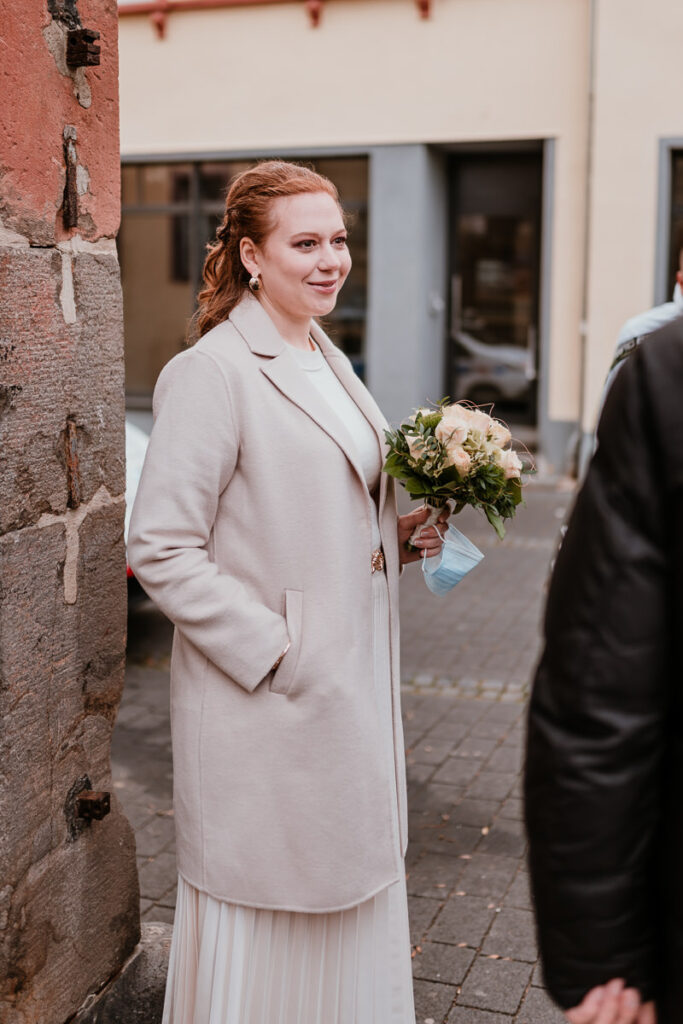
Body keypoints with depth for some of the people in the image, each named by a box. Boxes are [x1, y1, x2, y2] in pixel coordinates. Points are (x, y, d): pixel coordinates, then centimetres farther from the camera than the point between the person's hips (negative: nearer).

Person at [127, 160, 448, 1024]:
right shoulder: (210, 374, -16)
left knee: (346, 883, 21)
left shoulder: (325, 358, 11)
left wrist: (403, 532, 3)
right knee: (265, 905, 9)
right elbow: (160, 550, -18)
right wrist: (276, 653, -20)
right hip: (268, 694, -8)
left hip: (354, 680, 8)